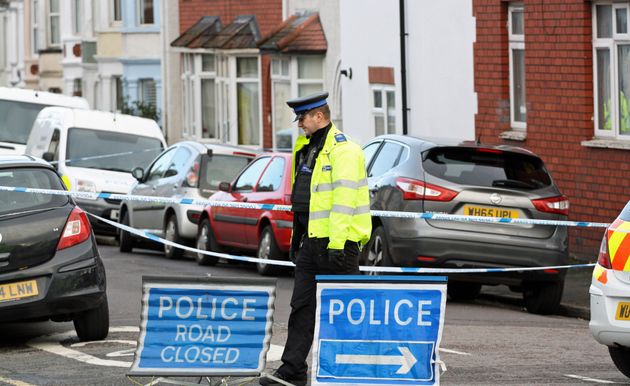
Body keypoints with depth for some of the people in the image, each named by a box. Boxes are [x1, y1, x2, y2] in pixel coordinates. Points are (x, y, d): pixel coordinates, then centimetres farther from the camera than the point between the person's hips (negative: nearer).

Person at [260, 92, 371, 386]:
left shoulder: (343, 151, -13)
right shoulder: (308, 148, 18)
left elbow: (344, 199, -20)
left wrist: (337, 243, -25)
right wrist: (297, 239, 21)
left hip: (337, 241, -9)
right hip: (312, 239, 9)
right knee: (302, 306, 4)